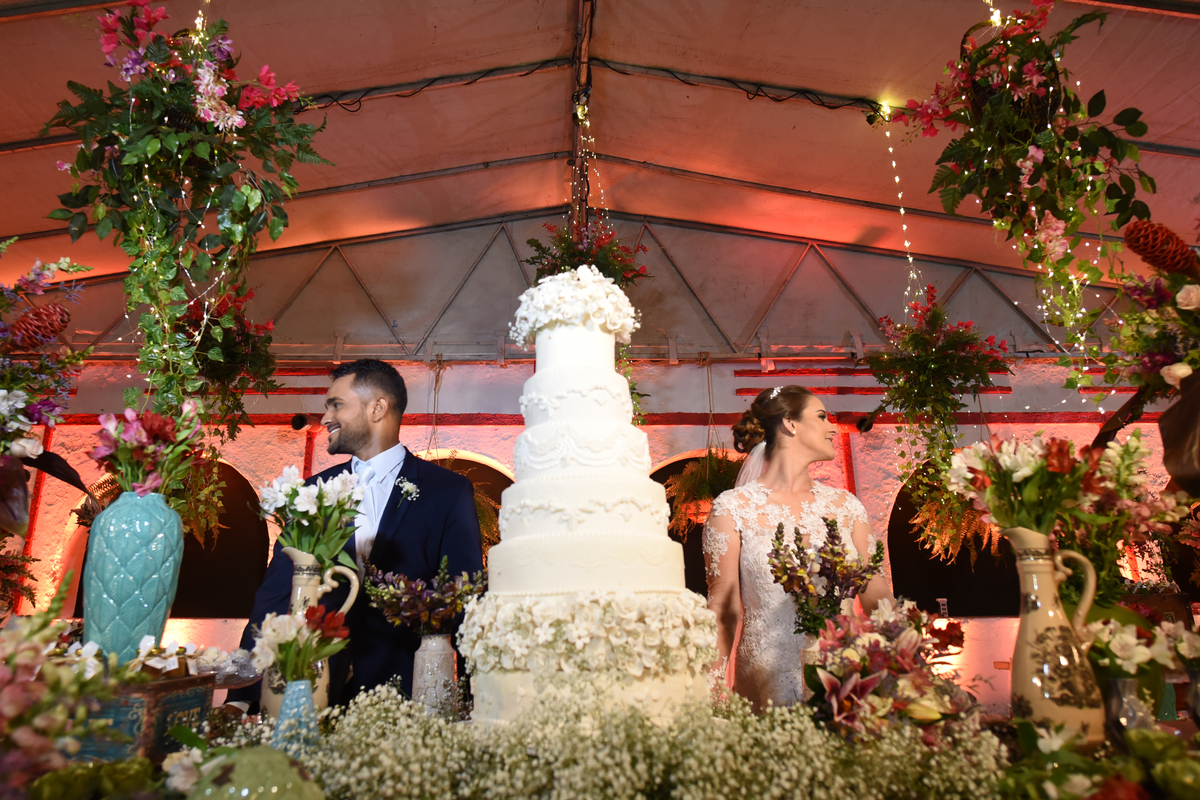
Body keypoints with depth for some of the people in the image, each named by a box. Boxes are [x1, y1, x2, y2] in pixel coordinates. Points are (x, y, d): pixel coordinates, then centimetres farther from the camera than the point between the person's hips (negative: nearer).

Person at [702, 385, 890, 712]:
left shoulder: (844, 504, 8)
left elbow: (876, 595, 9)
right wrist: (712, 685, -8)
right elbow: (724, 608, -3)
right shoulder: (733, 507, -4)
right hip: (768, 671, -3)